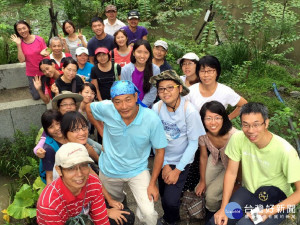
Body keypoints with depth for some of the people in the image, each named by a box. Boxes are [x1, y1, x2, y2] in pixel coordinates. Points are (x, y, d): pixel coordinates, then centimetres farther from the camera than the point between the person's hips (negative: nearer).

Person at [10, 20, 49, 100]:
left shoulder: (39, 39, -10)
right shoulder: (20, 43, -4)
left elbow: (46, 53, -3)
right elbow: (22, 60, -13)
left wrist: (44, 53, -27)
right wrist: (18, 45, -18)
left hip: (44, 72, -1)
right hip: (32, 74, 1)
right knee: (36, 96, 7)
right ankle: (32, 87, 40)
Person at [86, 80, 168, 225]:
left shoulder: (152, 120, -28)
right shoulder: (106, 108, -24)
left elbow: (160, 151, -15)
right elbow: (89, 109, 0)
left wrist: (152, 183, -13)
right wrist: (102, 131, -4)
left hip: (138, 171, -2)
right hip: (110, 170, 3)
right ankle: (121, 200, 64)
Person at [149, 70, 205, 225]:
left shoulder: (189, 111, -21)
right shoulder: (157, 108, -12)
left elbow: (193, 143, -15)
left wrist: (178, 170, -13)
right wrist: (164, 165, -4)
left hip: (181, 161, -3)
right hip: (162, 160, 3)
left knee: (170, 200, -10)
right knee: (163, 195, 14)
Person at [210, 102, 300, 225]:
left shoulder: (285, 151, -27)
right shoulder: (238, 138, -17)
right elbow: (231, 172, -7)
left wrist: (271, 211, -28)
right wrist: (223, 208, -11)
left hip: (276, 200, -3)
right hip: (248, 191, 3)